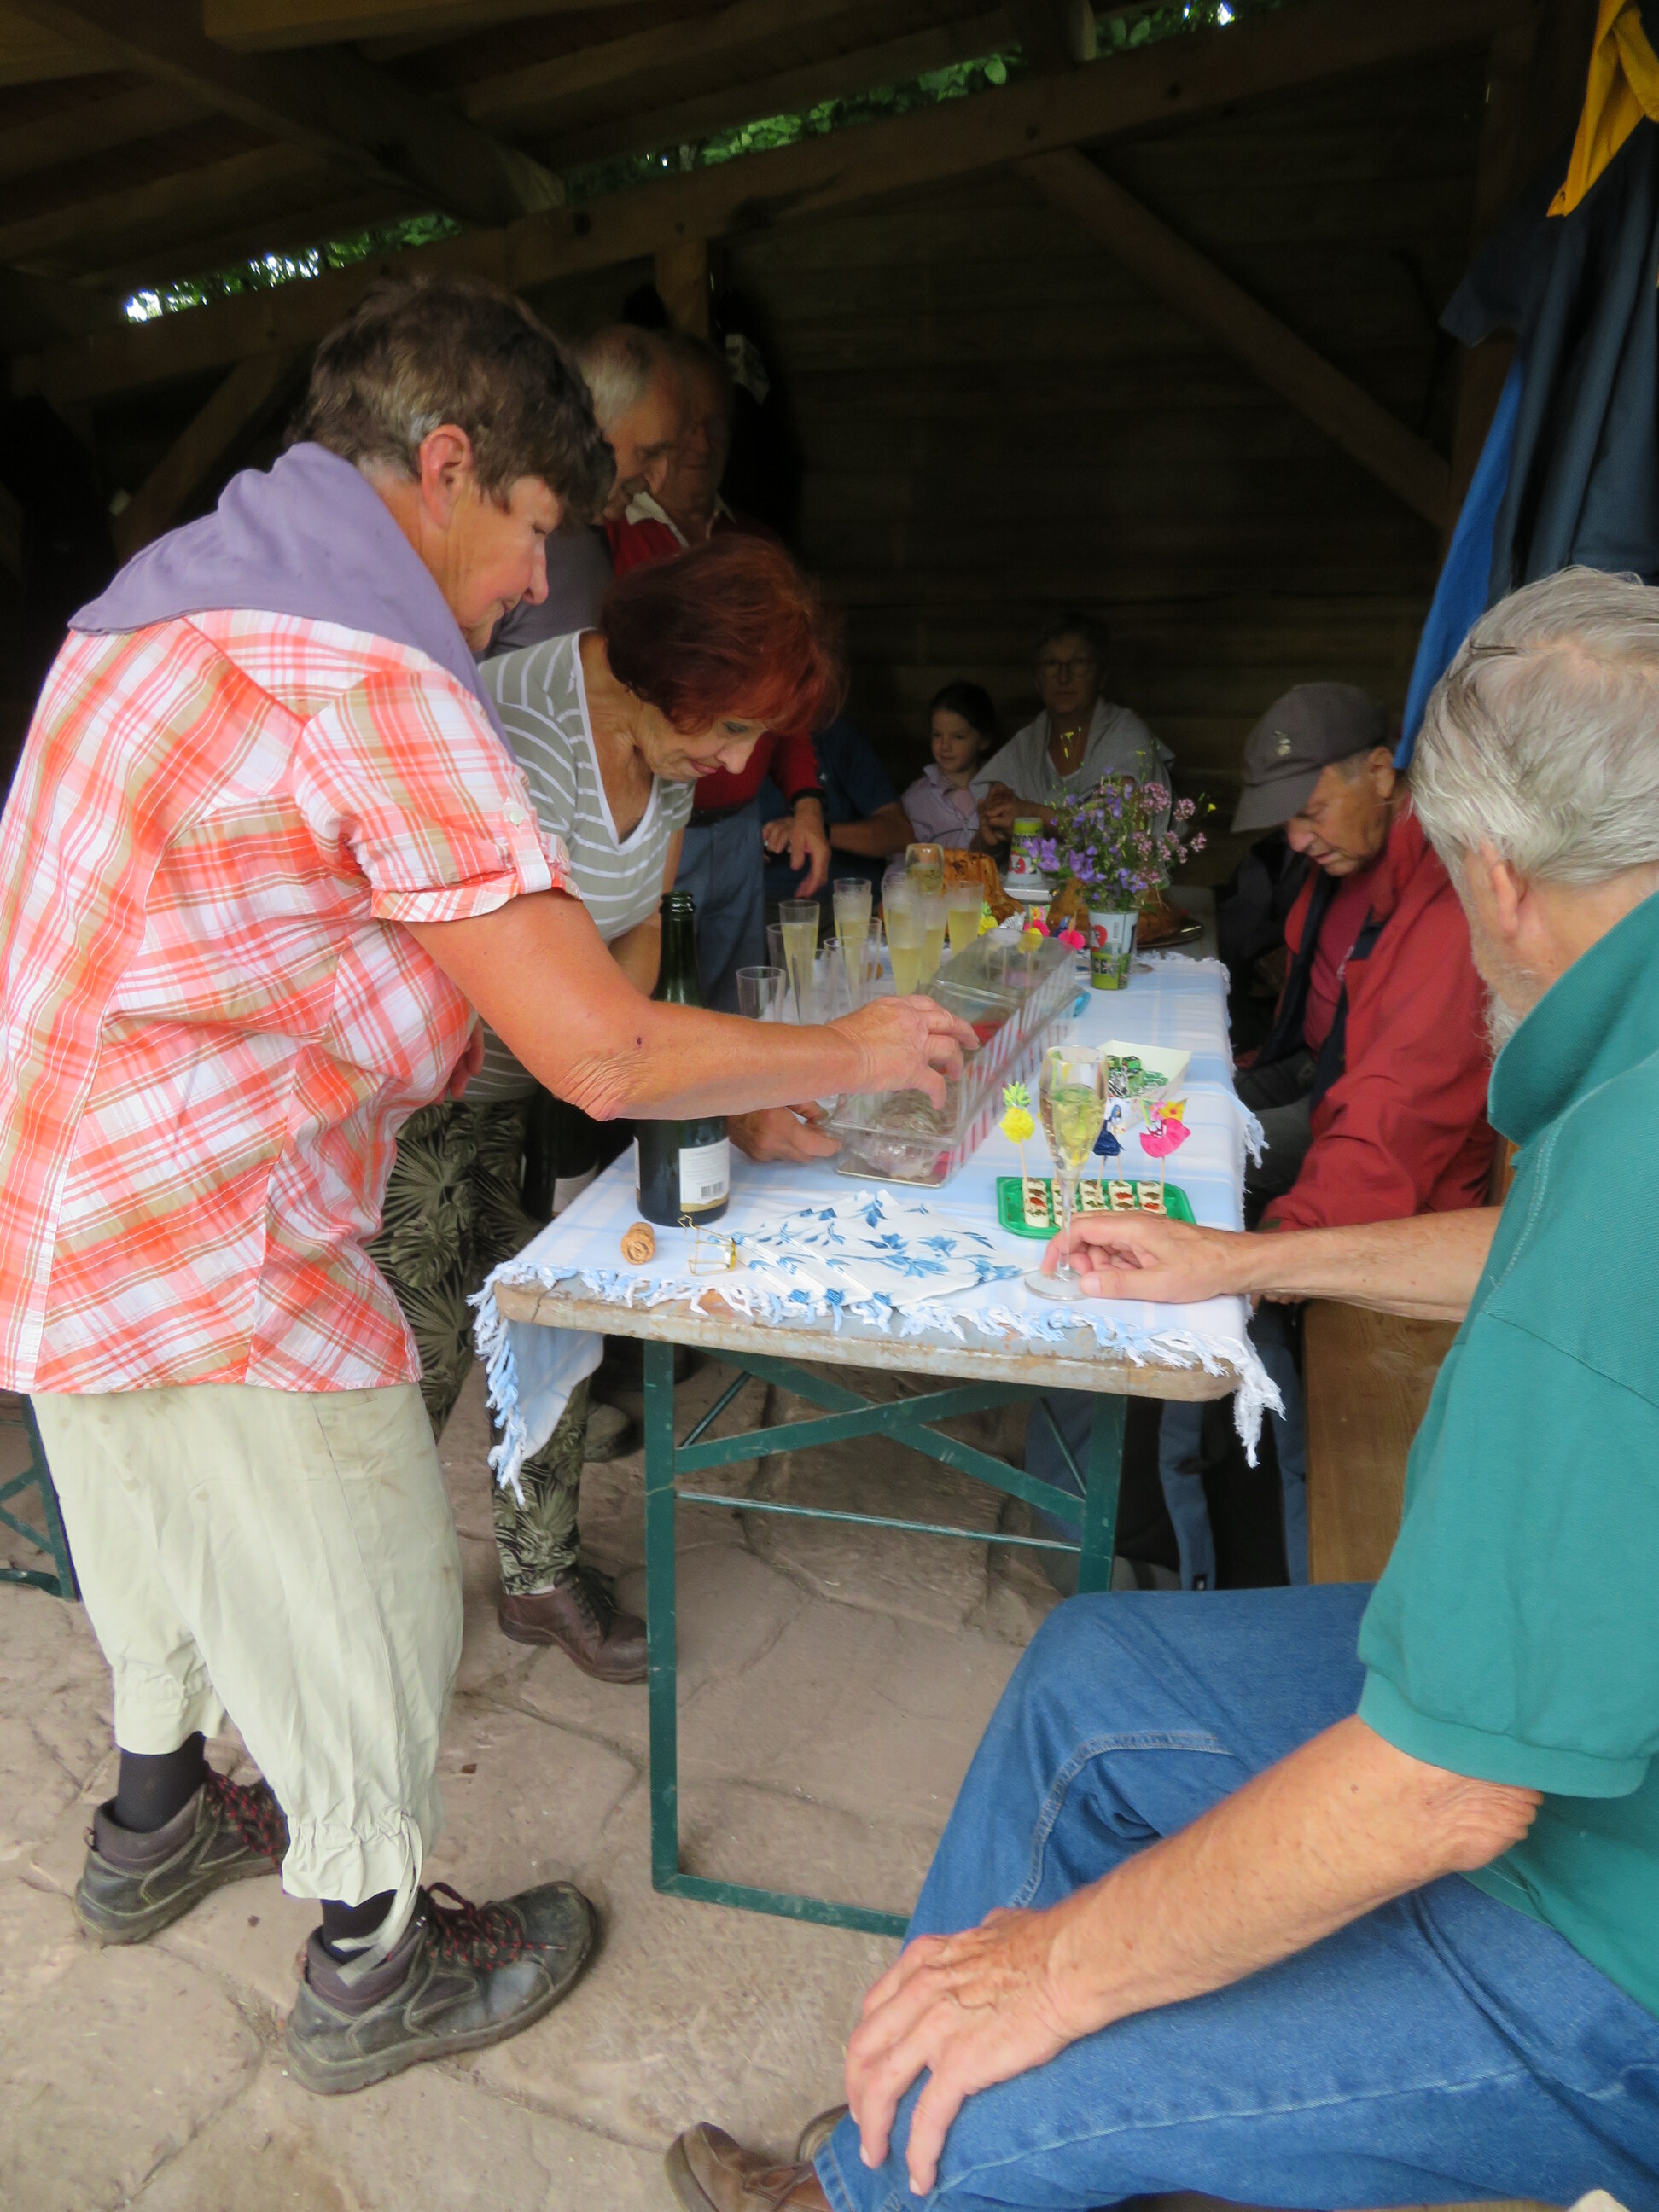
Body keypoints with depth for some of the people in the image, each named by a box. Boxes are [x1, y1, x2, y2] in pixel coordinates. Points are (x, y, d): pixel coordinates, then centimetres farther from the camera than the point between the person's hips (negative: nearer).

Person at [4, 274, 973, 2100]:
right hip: (206, 1260, -10)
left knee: (157, 1536, 29)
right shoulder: (371, 677, -22)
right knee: (361, 1603, 10)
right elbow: (606, 1056, -26)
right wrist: (850, 1054, -9)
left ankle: (152, 1827, 53)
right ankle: (373, 1969, 34)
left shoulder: (161, 602, 12)